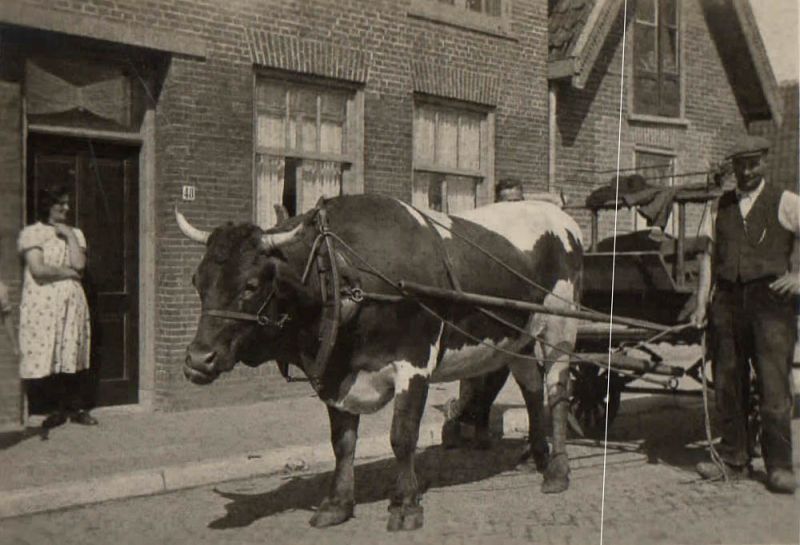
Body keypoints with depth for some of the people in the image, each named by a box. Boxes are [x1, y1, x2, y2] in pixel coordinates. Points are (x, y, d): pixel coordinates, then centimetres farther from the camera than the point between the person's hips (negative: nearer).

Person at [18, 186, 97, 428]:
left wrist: (69, 235, -3)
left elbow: (79, 264, -2)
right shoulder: (32, 233, 0)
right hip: (44, 304, -3)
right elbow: (38, 270, -12)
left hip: (72, 302, 3)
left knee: (73, 356, 4)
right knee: (52, 357, 0)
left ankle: (76, 407, 13)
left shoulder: (74, 233, 15)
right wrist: (68, 272, -5)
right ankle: (63, 407, 12)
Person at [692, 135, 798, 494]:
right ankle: (733, 460, 18)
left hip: (770, 300, -4)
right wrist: (701, 303, 6)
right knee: (727, 383, 7)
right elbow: (708, 255, 13)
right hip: (727, 300, 4)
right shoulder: (720, 206, 16)